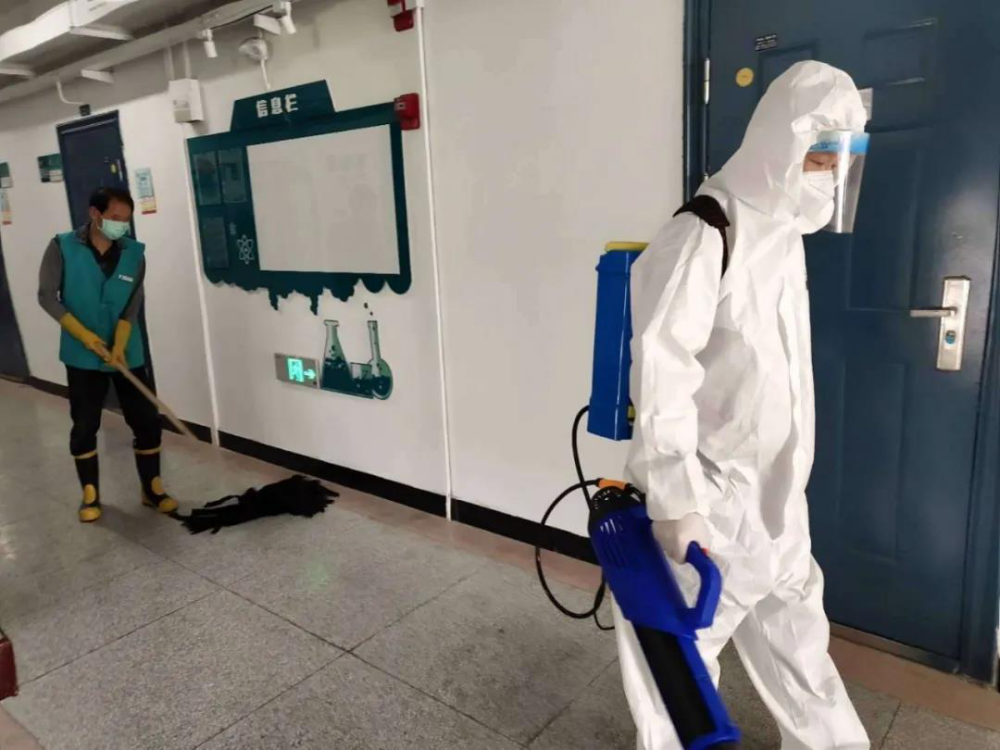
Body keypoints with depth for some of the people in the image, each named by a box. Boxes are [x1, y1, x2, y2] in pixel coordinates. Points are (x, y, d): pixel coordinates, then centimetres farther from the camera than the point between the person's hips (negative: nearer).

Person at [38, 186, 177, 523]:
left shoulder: (134, 253, -3)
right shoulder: (62, 248, -6)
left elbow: (132, 306, -7)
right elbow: (47, 296, -7)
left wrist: (119, 346, -20)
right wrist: (85, 335, -17)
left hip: (128, 354, 1)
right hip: (82, 356, -1)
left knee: (146, 420, 2)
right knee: (84, 426, 6)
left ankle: (152, 489, 16)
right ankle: (90, 494, 21)